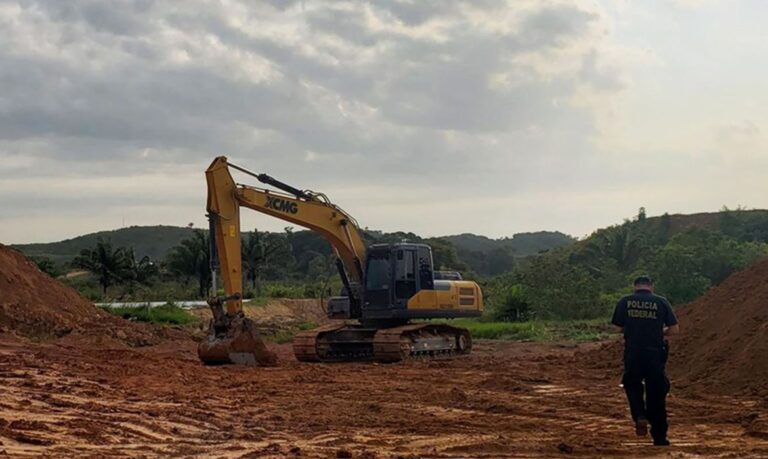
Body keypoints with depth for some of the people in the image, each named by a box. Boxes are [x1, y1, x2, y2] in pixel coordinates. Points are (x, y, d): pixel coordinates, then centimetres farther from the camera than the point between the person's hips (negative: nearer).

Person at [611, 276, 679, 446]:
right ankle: (659, 436, 15)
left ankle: (640, 416, -4)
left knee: (632, 386, 22)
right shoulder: (661, 302, 1)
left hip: (632, 353, 0)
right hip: (655, 354, 0)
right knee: (656, 394, 9)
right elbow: (675, 329, -1)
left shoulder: (625, 302, 2)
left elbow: (620, 327, 5)